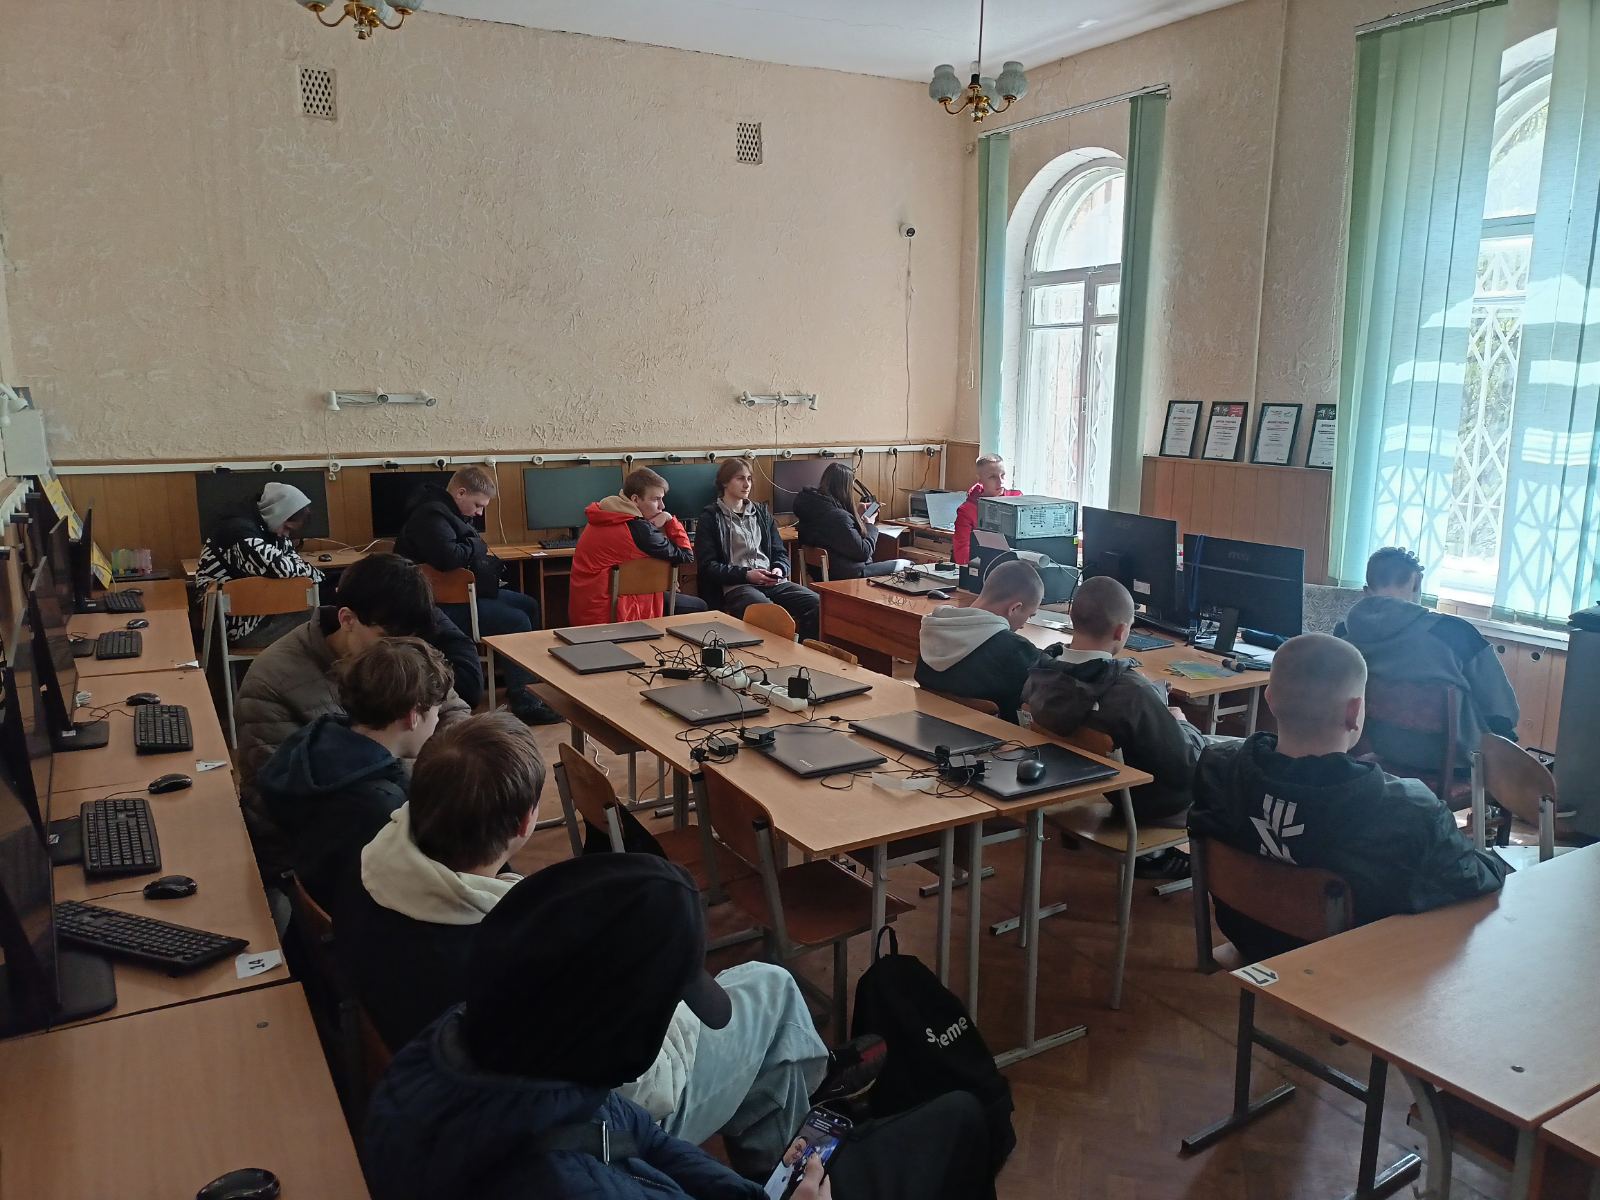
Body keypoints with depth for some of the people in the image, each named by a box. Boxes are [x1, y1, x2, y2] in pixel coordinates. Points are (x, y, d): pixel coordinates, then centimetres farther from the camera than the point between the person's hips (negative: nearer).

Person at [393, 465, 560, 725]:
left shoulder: (448, 511, 15)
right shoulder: (431, 515, -19)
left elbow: (467, 552, 23)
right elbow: (448, 557, -34)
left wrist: (477, 549, 0)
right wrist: (478, 545, -15)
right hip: (441, 604, -12)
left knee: (529, 605, 10)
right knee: (516, 621, -22)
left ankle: (530, 677, 17)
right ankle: (522, 700, -16)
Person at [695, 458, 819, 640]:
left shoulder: (762, 512, 24)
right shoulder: (710, 518, 7)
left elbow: (780, 552, 25)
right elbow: (707, 566, -1)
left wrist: (779, 569, 1)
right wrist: (746, 575, -11)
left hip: (772, 582, 5)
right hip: (735, 585, -5)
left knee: (817, 603, -21)